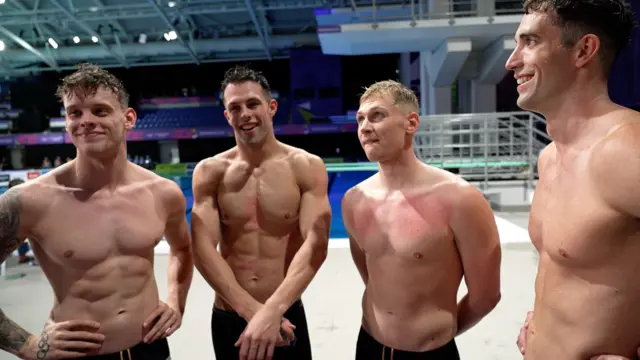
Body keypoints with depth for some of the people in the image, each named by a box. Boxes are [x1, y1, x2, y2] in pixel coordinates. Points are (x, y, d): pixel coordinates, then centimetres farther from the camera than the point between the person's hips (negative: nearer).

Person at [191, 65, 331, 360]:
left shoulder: (307, 167, -8)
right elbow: (203, 249, -10)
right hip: (228, 318, 2)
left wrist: (272, 311, -24)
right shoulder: (210, 172, -3)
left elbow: (315, 246, -16)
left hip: (287, 315, -1)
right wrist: (252, 309, -17)